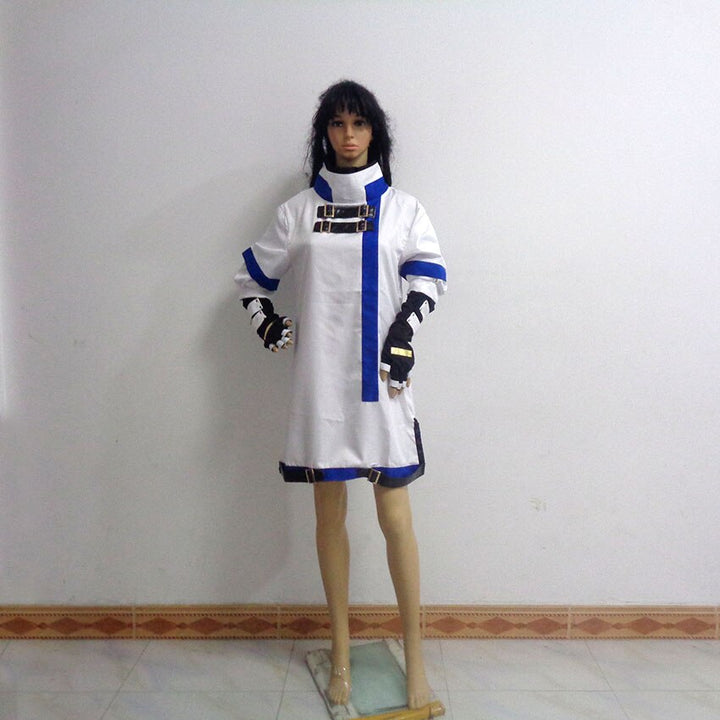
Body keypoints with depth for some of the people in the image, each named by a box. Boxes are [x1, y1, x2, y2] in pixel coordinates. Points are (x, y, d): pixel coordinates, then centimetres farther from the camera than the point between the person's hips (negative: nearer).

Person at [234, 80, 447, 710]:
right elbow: (253, 276, 18)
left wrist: (403, 333, -15)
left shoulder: (401, 206, 8)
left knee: (396, 517, -2)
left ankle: (415, 658, 14)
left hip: (381, 376, -1)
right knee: (330, 512, 9)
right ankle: (341, 652, 24)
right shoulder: (299, 210, 11)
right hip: (319, 379, 2)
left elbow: (428, 277, -2)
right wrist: (269, 327, 4)